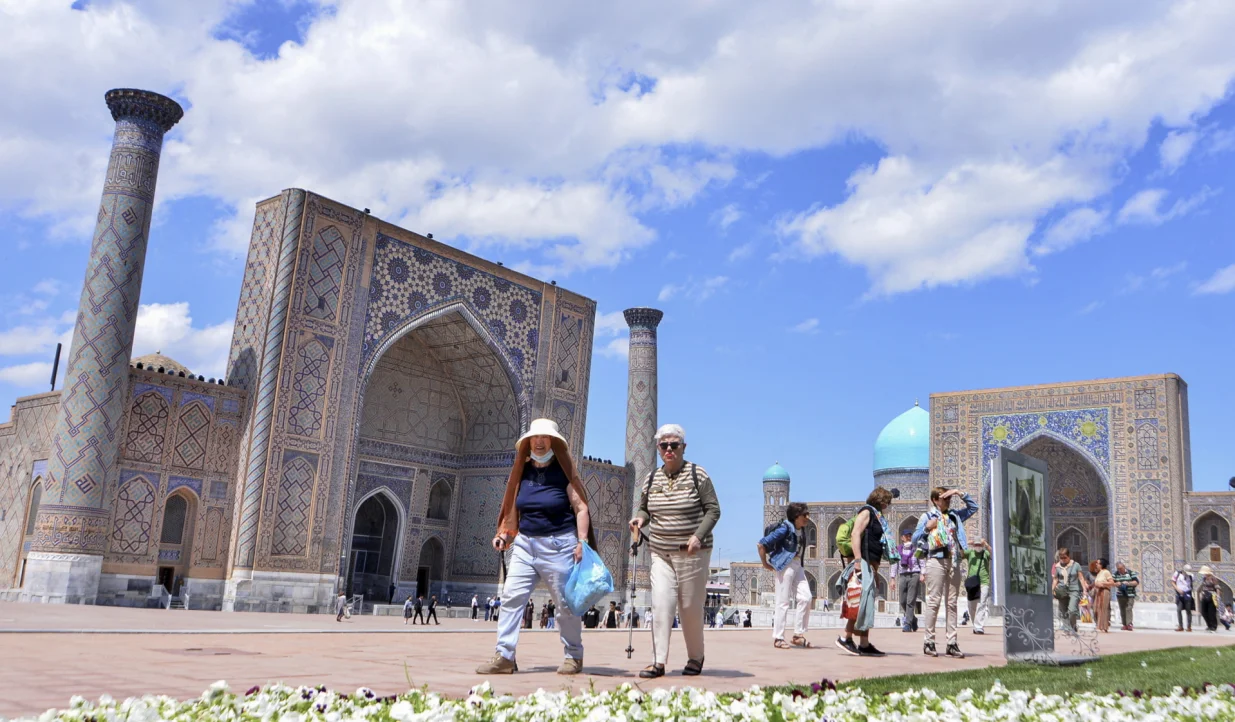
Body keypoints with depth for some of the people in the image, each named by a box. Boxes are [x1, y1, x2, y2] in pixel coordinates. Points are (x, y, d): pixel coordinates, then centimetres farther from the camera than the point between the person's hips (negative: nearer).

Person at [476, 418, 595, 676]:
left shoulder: (563, 471, -5)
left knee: (567, 603, 3)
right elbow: (515, 508, 18)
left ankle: (574, 657, 17)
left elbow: (581, 508, -8)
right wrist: (504, 534, 6)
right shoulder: (522, 471, 9)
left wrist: (582, 542, -17)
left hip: (558, 545, -5)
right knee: (511, 597, -6)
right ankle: (504, 657, -3)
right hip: (525, 543, 5)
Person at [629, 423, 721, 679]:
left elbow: (713, 510, -4)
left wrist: (698, 536, -18)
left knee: (691, 608, 4)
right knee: (661, 605, -9)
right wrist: (640, 519, -3)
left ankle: (696, 658, 22)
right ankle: (659, 661, -6)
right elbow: (644, 508, 21)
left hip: (693, 553, -3)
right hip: (660, 553, 3)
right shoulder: (652, 479, 9)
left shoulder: (697, 474, -4)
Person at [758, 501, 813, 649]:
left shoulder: (800, 531, 9)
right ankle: (778, 638, 4)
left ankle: (798, 635, 11)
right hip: (785, 566, -8)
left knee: (805, 598, 2)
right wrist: (765, 564, -9)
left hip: (797, 566, 8)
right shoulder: (785, 528, -14)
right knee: (783, 602, -4)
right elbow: (761, 544, -15)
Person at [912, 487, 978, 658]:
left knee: (952, 603, 5)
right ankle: (928, 641, -3)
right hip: (936, 561, -5)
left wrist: (961, 494, 14)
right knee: (934, 600, -8)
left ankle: (952, 644, 6)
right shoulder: (927, 516, 4)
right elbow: (915, 539, 2)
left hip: (954, 562, 5)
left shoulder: (954, 515, 18)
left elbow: (973, 507, 27)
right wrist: (927, 528, -13)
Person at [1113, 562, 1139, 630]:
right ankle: (1124, 624, 10)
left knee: (1128, 609, -15)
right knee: (1122, 610, 4)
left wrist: (1128, 583, -18)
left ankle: (1129, 624, -18)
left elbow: (1137, 582, -5)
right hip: (1120, 595, 4)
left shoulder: (1130, 573, -3)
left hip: (1130, 595, -4)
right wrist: (1116, 584, -12)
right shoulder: (1116, 574, 7)